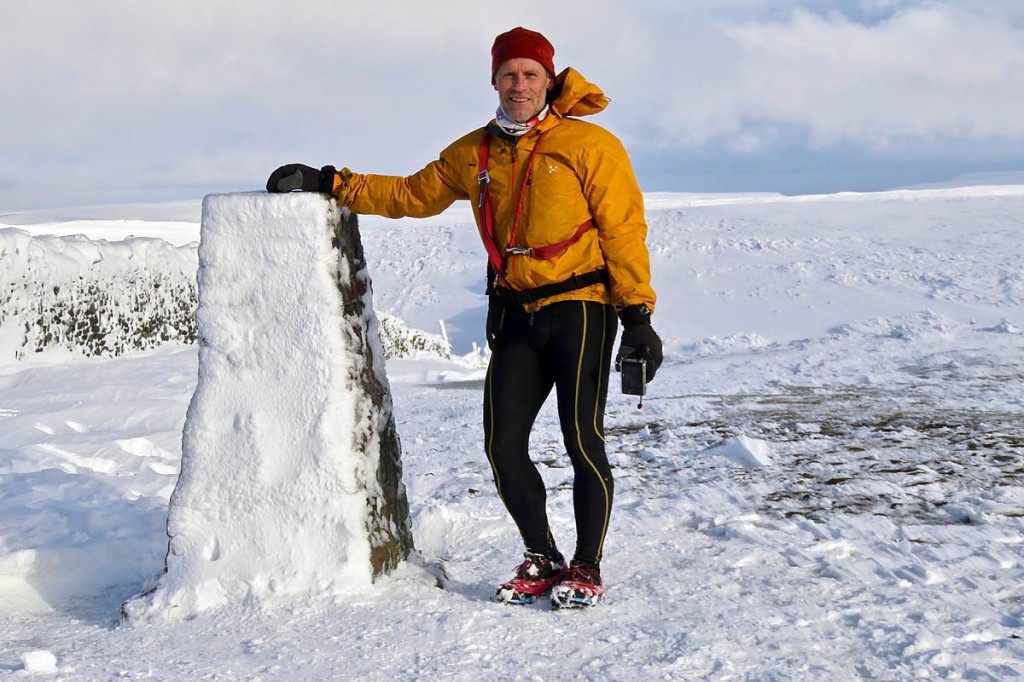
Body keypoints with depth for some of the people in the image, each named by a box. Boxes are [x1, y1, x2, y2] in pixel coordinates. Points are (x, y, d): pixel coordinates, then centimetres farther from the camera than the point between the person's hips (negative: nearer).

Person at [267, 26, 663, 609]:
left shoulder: (590, 145, -5)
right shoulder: (473, 155, 10)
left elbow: (624, 231, -6)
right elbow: (412, 194, 19)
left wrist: (638, 315, -10)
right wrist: (328, 183, 14)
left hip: (581, 309, -5)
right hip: (516, 315, 5)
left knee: (583, 440, -9)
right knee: (504, 446, 1)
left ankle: (587, 568, 9)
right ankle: (543, 561, 19)